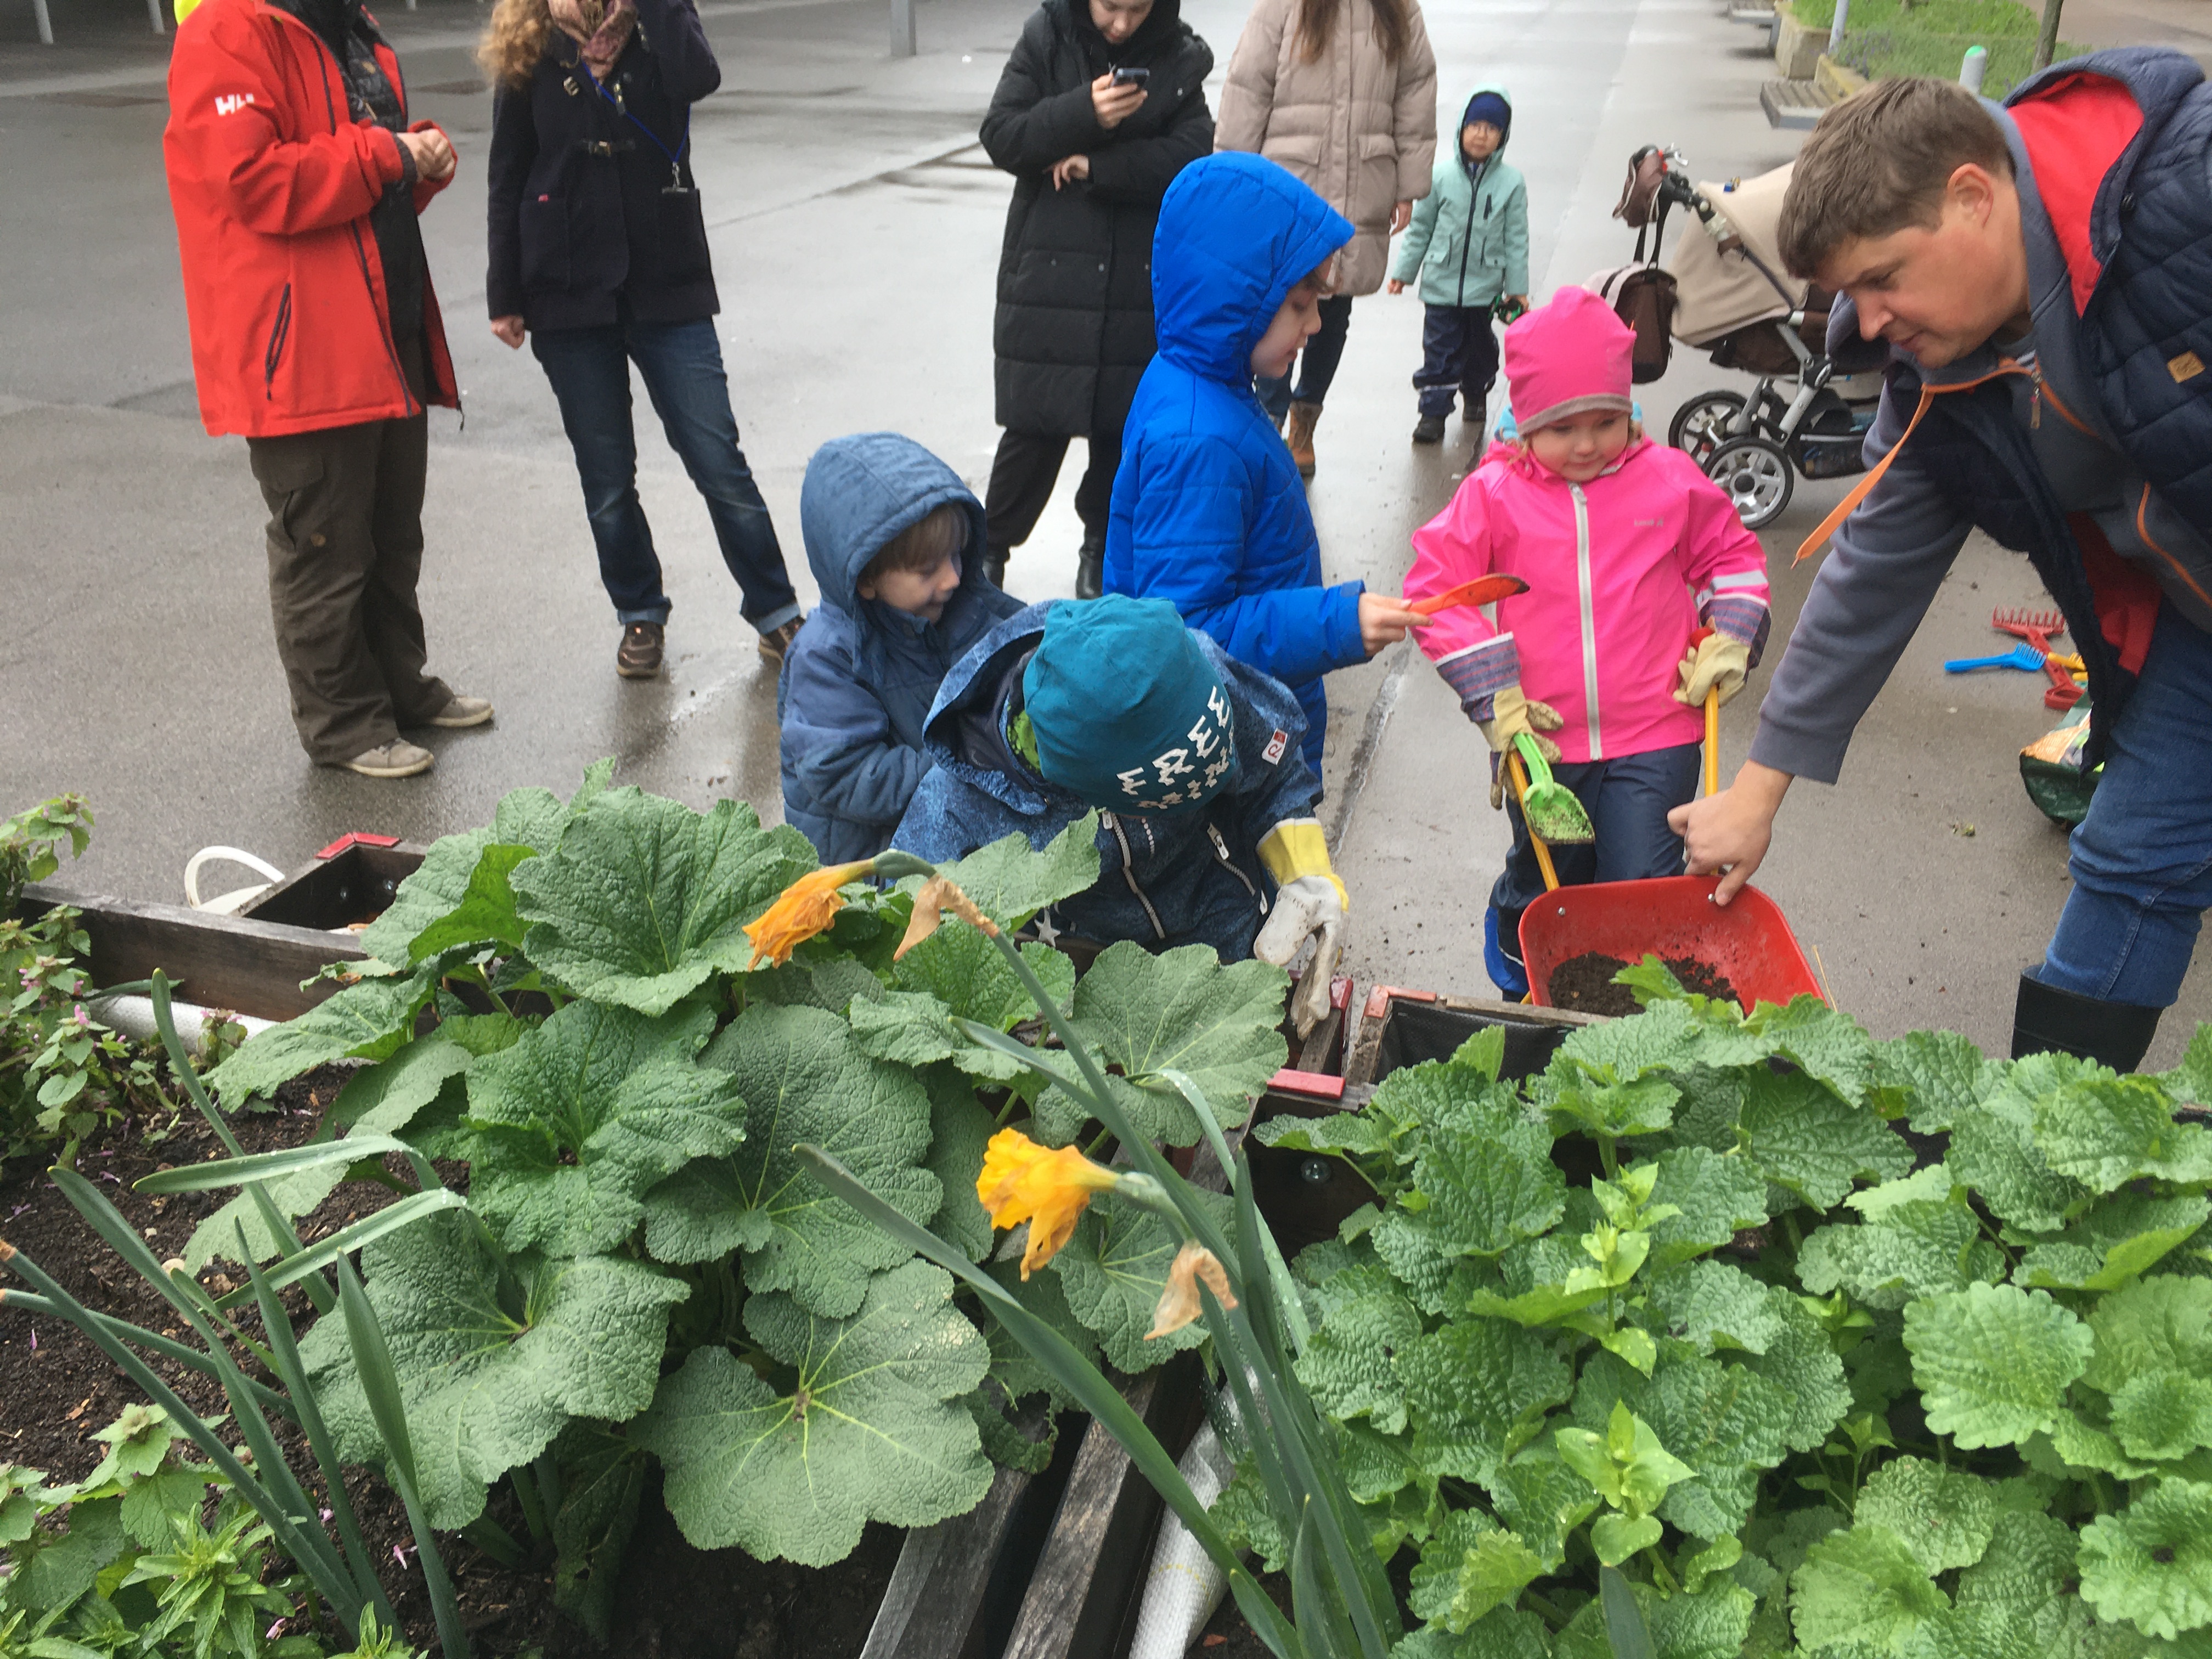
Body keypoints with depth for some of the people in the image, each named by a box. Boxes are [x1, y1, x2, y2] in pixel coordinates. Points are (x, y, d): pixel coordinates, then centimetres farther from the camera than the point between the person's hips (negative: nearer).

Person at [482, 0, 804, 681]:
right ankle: (640, 616, 26)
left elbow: (699, 76, -28)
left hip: (668, 289, -1)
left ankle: (776, 613, 14)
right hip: (569, 297, 1)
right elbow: (507, 184, 4)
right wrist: (504, 297, 3)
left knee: (719, 463, 0)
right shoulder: (528, 60, -2)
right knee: (607, 479, 8)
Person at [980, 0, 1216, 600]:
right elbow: (1001, 138, -8)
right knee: (1035, 422, -2)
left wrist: (1096, 167, -17)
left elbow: (1190, 154, -10)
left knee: (1123, 425, 7)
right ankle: (990, 546, 15)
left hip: (1140, 279, 2)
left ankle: (1101, 549, 26)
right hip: (1049, 273, -1)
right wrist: (1082, 114, -23)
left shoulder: (1179, 59, 1)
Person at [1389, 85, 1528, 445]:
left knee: (1480, 350, 15)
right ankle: (1434, 411, 7)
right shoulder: (1440, 175, -3)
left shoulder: (1511, 182, -3)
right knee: (1439, 351, -1)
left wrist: (1517, 288, 1)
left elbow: (1516, 239, 1)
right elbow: (1420, 227, 5)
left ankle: (1476, 396, 37)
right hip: (1441, 284, -1)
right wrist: (1403, 271, 5)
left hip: (1486, 288, 1)